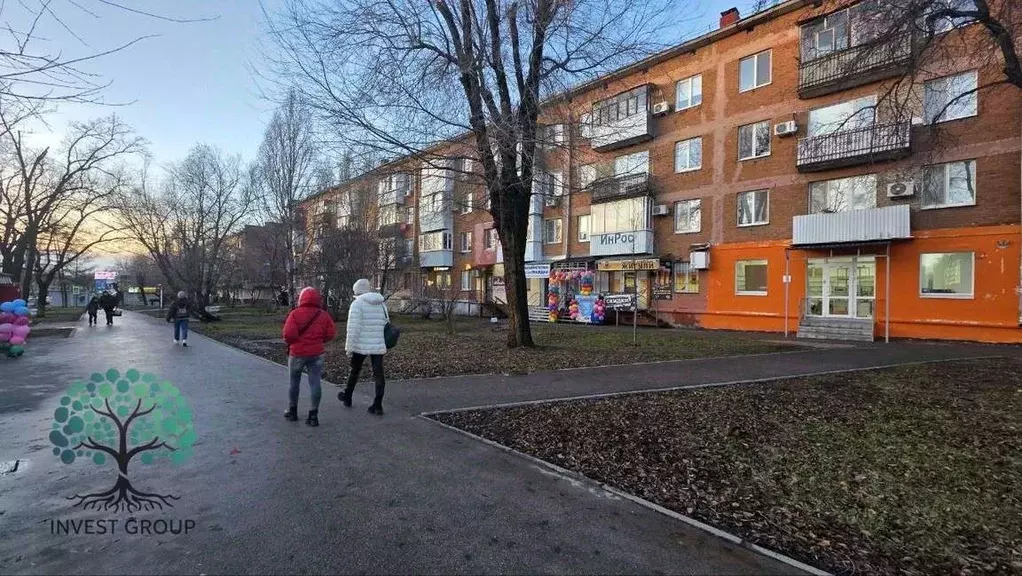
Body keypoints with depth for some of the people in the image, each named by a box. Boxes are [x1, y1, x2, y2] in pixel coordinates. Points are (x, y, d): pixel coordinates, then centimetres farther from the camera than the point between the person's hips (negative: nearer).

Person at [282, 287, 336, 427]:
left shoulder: (295, 313, -10)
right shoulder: (323, 315, 0)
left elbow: (288, 334, -18)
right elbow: (331, 334, -2)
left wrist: (290, 342, 3)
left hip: (297, 353, -2)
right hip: (317, 353, 2)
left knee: (294, 382, 16)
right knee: (315, 383, 3)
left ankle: (292, 411, 28)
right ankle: (313, 415, 1)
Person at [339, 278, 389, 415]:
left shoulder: (357, 303, -8)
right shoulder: (381, 303, 11)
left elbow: (353, 327, -14)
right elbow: (386, 323, 12)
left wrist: (349, 347, -10)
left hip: (361, 345, -4)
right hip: (379, 346, 4)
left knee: (354, 371, 17)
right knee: (379, 374, 4)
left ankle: (347, 398, 35)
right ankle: (377, 406, 3)